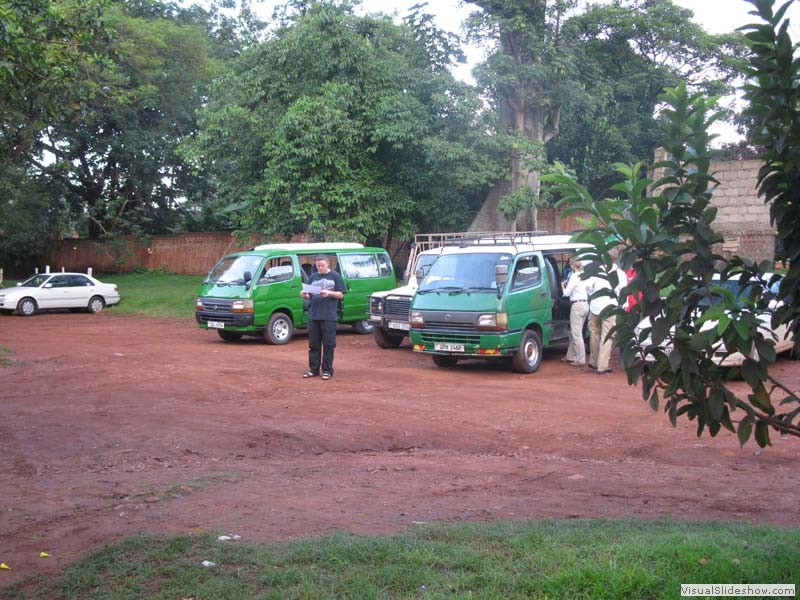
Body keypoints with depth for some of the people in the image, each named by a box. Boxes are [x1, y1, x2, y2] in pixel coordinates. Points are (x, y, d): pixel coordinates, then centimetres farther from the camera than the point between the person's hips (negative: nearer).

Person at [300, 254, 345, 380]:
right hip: (313, 316, 4)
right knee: (313, 344, 7)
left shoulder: (335, 276, 3)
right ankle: (313, 369, 14)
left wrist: (329, 293, -16)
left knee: (328, 344, -1)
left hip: (329, 316, -4)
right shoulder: (313, 277, 15)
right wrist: (305, 295, -4)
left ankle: (327, 370, 5)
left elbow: (341, 294, 1)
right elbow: (309, 296, 18)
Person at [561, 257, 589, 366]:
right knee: (573, 333, 16)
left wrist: (563, 286, 11)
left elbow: (566, 293, -9)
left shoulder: (574, 276, -12)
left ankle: (580, 360, -4)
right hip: (585, 304, 9)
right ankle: (570, 356, 23)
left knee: (576, 333, -5)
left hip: (577, 305, -9)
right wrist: (567, 285, 17)